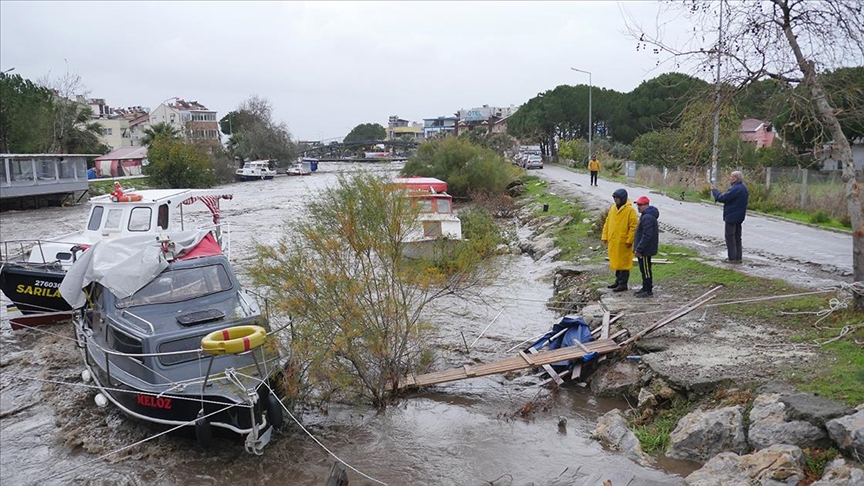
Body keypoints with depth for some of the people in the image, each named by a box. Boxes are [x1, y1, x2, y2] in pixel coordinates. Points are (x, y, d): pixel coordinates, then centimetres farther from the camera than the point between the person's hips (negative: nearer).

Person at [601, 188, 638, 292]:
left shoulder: (630, 210, -11)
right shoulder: (613, 208, 9)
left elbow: (633, 227, -13)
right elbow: (607, 223, 14)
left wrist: (629, 241, -16)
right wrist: (605, 237, 9)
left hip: (623, 242, -7)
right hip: (613, 241, 7)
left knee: (623, 263, -1)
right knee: (616, 262, 16)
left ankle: (623, 284, 6)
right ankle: (618, 281, 28)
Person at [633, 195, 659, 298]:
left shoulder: (647, 217, -22)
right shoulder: (646, 215, 14)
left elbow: (647, 236, -26)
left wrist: (638, 249, -23)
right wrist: (637, 248, 21)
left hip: (645, 250, -11)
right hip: (644, 249, 11)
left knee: (646, 270, -3)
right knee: (644, 269, 17)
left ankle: (648, 291, 4)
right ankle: (645, 288, 27)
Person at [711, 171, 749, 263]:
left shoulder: (735, 189, -22)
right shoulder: (743, 188, 11)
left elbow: (722, 198, -21)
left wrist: (714, 190, -7)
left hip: (731, 216, -10)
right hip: (739, 216, 10)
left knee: (730, 237, -2)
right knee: (737, 237, 14)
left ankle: (732, 258, -1)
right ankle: (738, 257, 19)